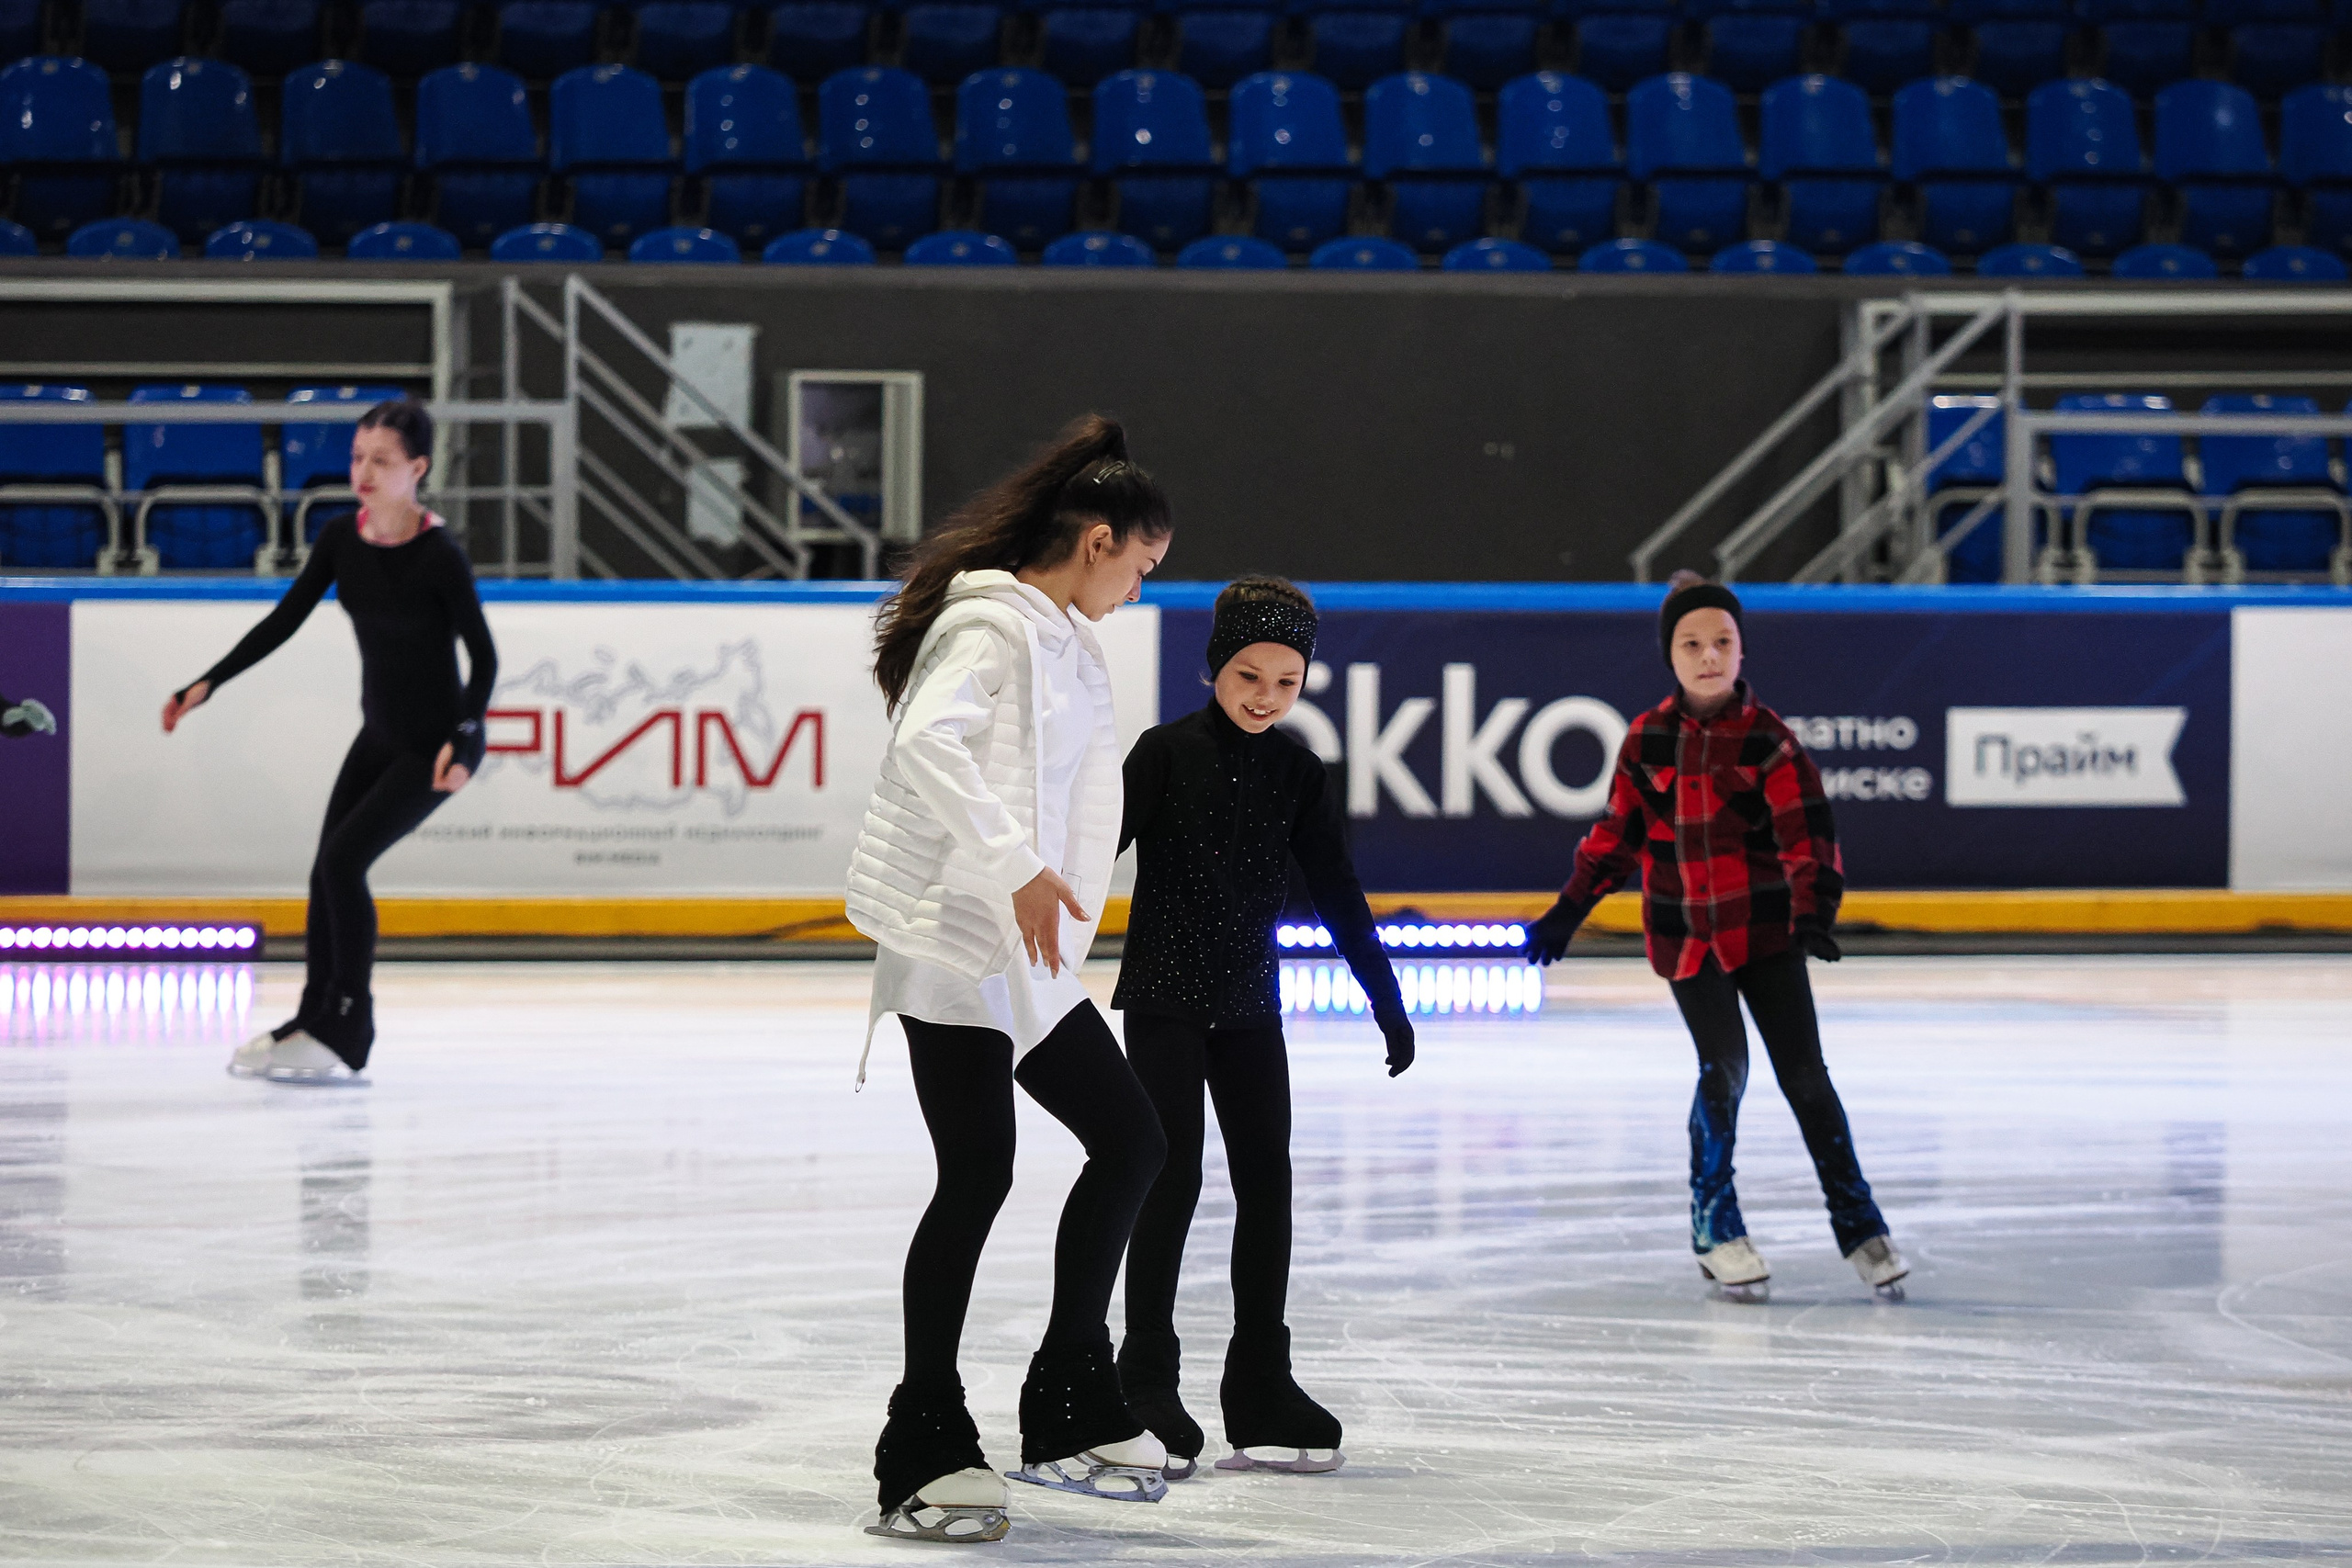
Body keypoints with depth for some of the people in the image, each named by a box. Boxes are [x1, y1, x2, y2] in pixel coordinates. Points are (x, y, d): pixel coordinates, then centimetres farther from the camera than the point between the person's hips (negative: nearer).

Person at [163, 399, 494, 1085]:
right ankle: (315, 1019, 25)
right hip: (380, 733, 7)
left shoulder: (438, 556, -21)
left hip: (434, 744, -7)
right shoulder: (341, 539, -3)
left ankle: (347, 1035, -8)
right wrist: (209, 684, -4)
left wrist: (462, 742, -27)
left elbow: (482, 655, -16)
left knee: (343, 858, -16)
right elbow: (284, 620, 2)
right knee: (327, 872, 9)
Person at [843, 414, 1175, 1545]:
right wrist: (1018, 869, -35)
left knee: (1129, 1141, 11)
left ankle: (1071, 1409, 19)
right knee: (978, 1174, -11)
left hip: (1025, 953, 10)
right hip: (953, 942, -10)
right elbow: (928, 742, -30)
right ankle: (924, 1452, -5)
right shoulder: (993, 626, -13)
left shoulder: (1067, 642, 18)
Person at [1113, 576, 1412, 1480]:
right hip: (1164, 1001, -5)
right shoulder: (1168, 753, -9)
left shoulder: (1296, 774, 4)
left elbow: (1337, 894, 9)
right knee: (1172, 1178, -7)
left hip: (1249, 1007, 5)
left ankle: (1261, 1389, 12)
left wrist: (1386, 998, 10)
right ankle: (1146, 1383, 1)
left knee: (1268, 1183, 4)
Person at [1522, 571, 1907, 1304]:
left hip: (1764, 927, 0)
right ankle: (1715, 1225, 6)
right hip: (1686, 932, 1)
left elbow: (1806, 829, -10)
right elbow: (1619, 830, 11)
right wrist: (1571, 907, 11)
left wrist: (1813, 909, -23)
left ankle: (1858, 1224, 10)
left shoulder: (1767, 737, -6)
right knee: (1724, 1069, -12)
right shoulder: (1648, 740, 0)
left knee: (1804, 1073, -1)